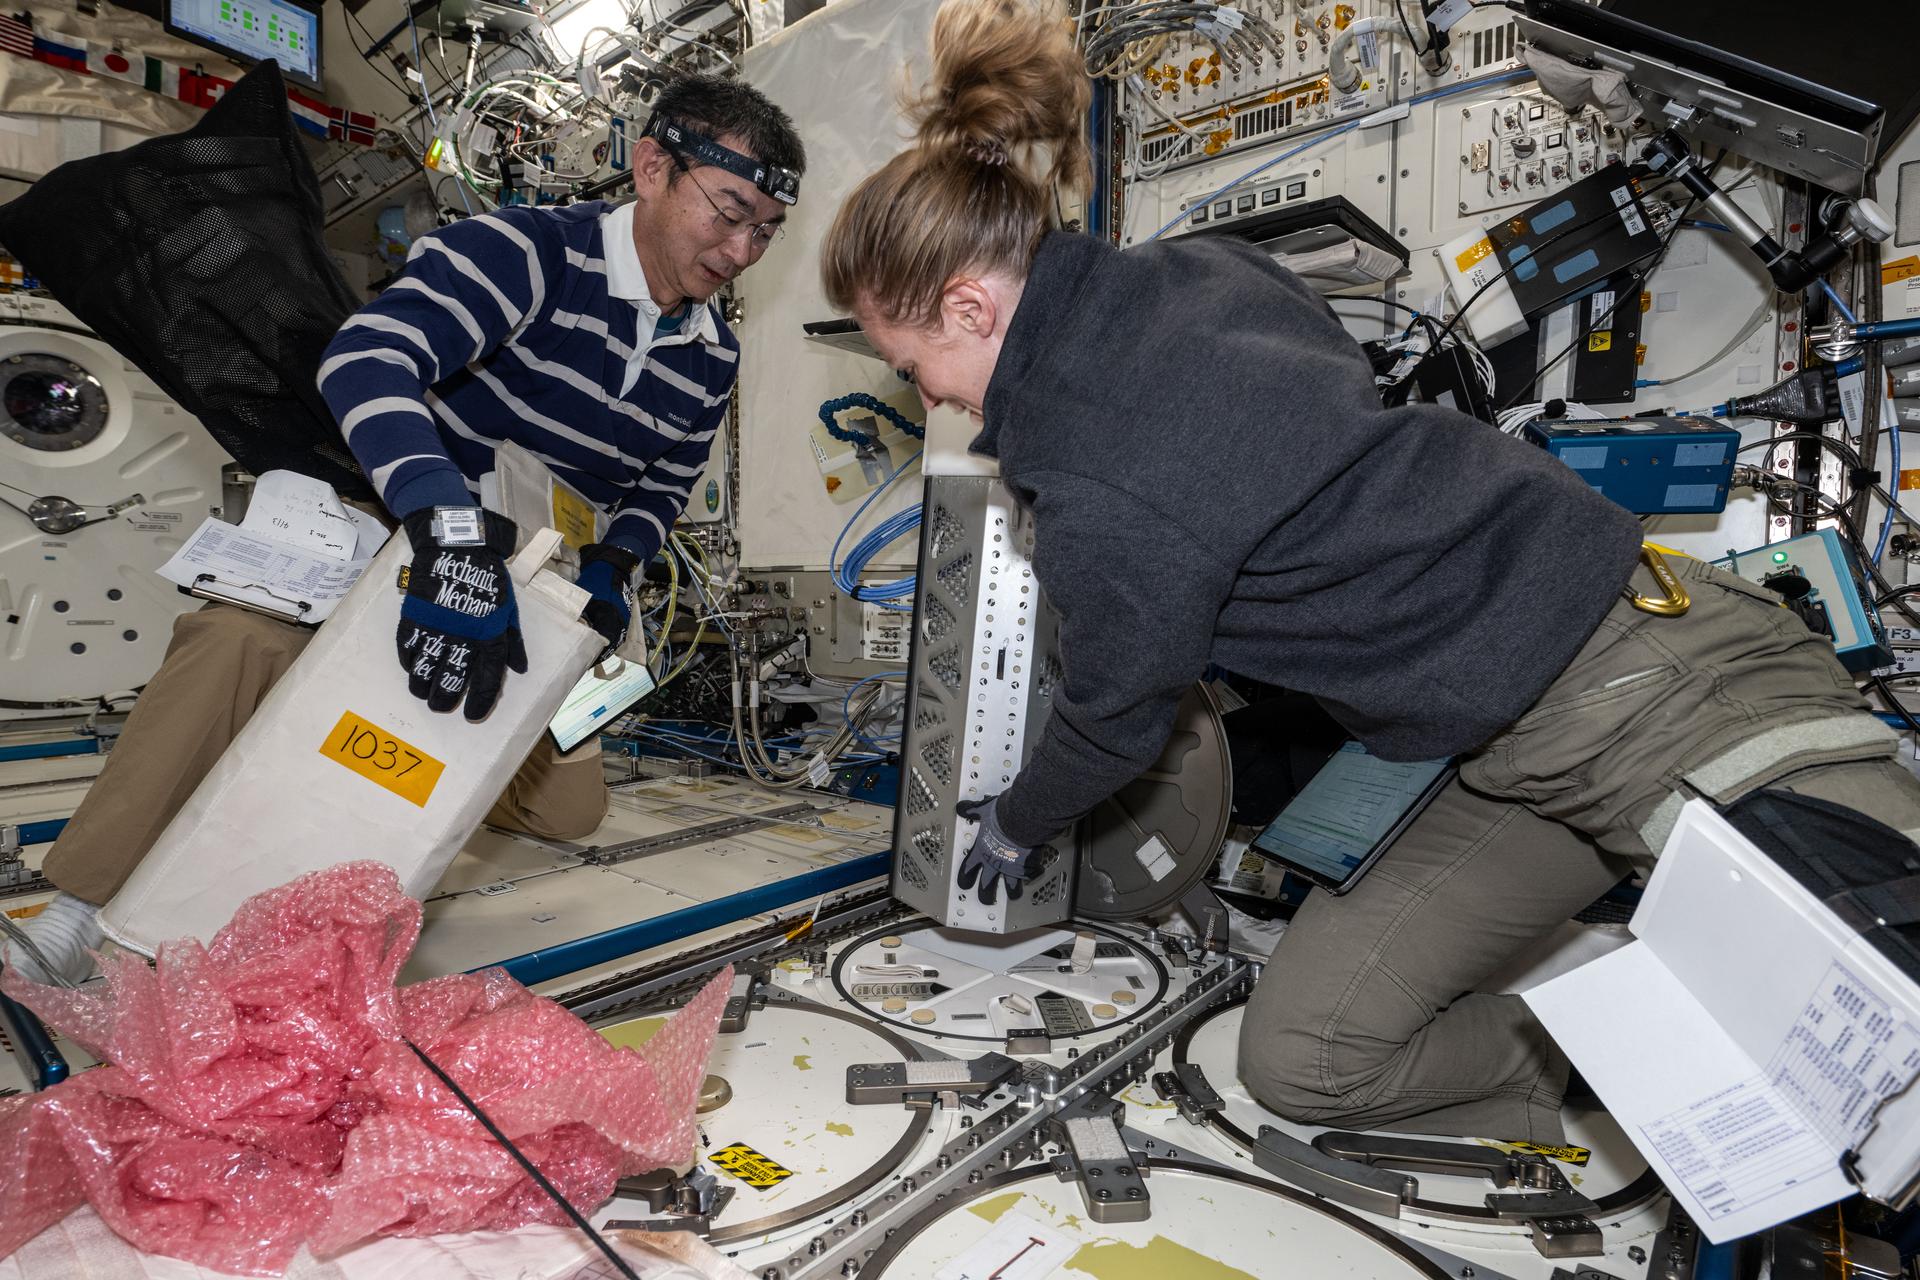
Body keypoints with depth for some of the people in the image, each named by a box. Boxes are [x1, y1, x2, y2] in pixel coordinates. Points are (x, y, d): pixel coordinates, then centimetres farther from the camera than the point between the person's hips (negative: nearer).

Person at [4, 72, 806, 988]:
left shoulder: (712, 361, -2)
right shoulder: (530, 253, -21)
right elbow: (367, 360, -37)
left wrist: (610, 568, -9)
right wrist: (457, 538, -53)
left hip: (523, 613, 5)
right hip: (397, 543, -5)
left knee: (570, 810, 3)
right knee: (243, 643, -33)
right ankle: (81, 918, -15)